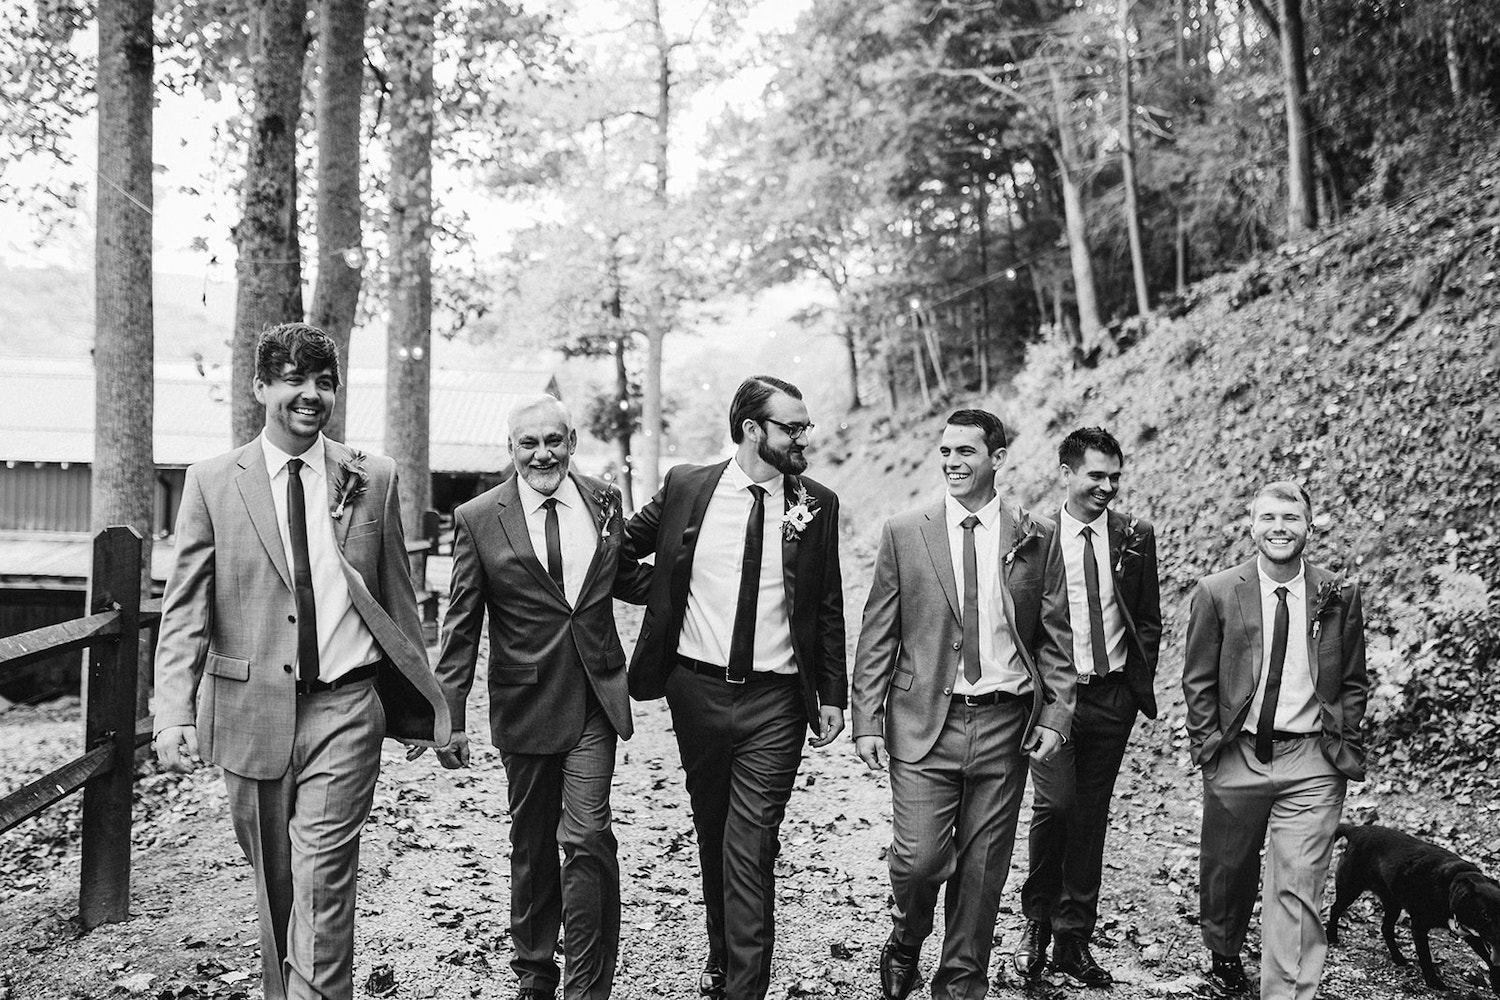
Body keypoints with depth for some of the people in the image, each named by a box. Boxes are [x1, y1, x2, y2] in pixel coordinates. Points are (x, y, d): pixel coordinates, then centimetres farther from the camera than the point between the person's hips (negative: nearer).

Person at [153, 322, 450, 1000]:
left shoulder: (374, 479, 4)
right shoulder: (212, 482, 1)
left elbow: (396, 595, 10)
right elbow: (184, 609, -2)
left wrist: (418, 697, 12)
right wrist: (175, 714, -13)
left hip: (345, 704, -1)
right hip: (252, 709, 1)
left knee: (321, 876, -8)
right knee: (272, 879, 13)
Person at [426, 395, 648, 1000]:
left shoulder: (604, 501, 4)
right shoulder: (478, 519, -4)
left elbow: (628, 580, 17)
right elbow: (461, 626, -3)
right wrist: (450, 715, -5)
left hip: (595, 700, 1)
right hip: (525, 704, 0)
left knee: (588, 838, -8)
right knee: (531, 844, 14)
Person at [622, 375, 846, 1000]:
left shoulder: (817, 504, 1)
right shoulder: (686, 487, -1)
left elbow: (828, 609, 5)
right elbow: (622, 545, 15)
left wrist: (831, 693, 2)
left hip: (775, 698, -1)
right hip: (696, 690, 2)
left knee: (750, 850, -5)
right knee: (711, 834, 17)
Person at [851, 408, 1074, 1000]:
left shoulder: (1037, 539, 5)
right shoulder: (904, 534, 2)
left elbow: (1056, 638, 7)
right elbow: (876, 638, 3)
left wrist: (1055, 716, -2)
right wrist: (867, 720, -3)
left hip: (1005, 724, 1)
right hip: (924, 722, -1)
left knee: (982, 868, 7)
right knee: (918, 859, -7)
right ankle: (905, 943, 25)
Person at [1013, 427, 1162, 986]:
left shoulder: (1135, 538, 6)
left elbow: (1148, 619, 13)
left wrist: (1142, 679, 3)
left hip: (1113, 696, 3)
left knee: (1091, 815, 8)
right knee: (1055, 802, -15)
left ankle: (1074, 938, 19)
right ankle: (1036, 921, 8)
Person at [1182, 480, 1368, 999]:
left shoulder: (1339, 595, 2)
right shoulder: (1216, 593, -2)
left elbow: (1354, 682, 8)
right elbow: (1198, 680, 3)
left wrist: (1346, 750, 1)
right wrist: (1209, 745, -4)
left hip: (1312, 763, 0)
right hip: (1237, 756, 1)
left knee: (1297, 889, -6)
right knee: (1225, 873, 16)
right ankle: (1224, 956, 43)